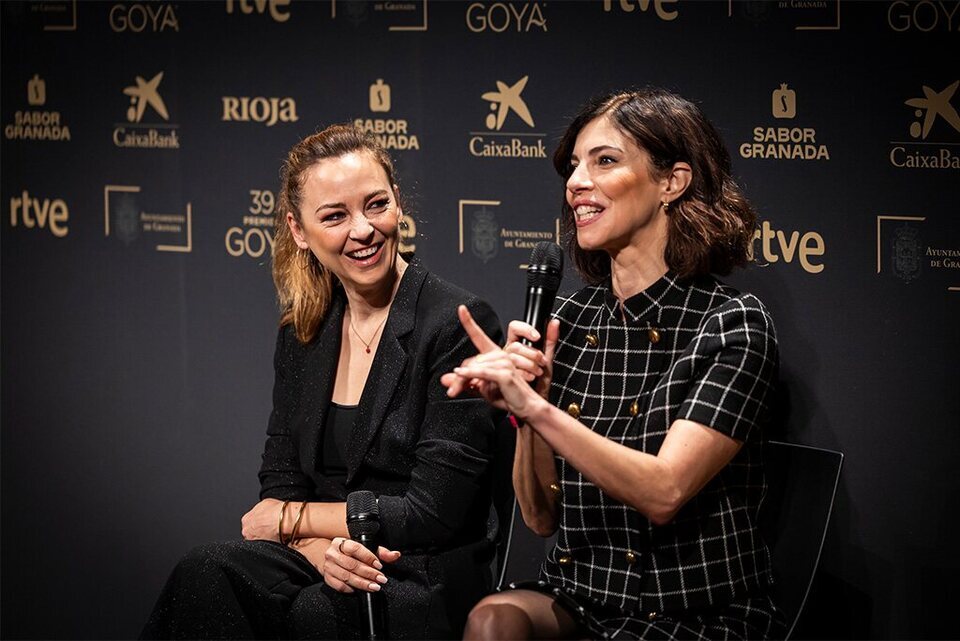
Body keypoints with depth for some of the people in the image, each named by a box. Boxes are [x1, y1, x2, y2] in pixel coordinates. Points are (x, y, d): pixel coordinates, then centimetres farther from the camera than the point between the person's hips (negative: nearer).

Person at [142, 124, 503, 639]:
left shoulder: (460, 325, -10)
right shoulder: (303, 332, 11)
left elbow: (432, 514, -13)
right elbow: (279, 480, 10)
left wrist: (289, 518, -3)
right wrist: (319, 545, -14)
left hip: (424, 586, -5)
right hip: (323, 569, 5)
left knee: (206, 580, -29)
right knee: (209, 574, -28)